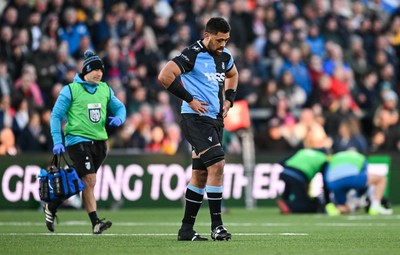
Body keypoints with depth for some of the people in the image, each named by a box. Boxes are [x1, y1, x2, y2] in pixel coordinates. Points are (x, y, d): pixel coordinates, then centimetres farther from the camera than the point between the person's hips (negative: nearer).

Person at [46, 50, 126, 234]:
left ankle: (51, 207, 30)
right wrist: (57, 141, -10)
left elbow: (119, 107, 20)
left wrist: (119, 118, -5)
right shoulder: (70, 90, -4)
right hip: (78, 140, -6)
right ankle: (95, 223, -16)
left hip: (99, 141, 6)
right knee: (89, 180, -17)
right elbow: (56, 116, -2)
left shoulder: (105, 89, 12)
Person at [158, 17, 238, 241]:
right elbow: (165, 76, -21)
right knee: (217, 164, -19)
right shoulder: (193, 55, -13)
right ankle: (216, 225, -16)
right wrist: (189, 99, -17)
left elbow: (232, 75, 33)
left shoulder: (224, 56, 11)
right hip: (196, 119, -8)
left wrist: (228, 100, 17)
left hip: (215, 120, 8)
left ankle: (187, 230, 15)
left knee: (201, 174, 9)